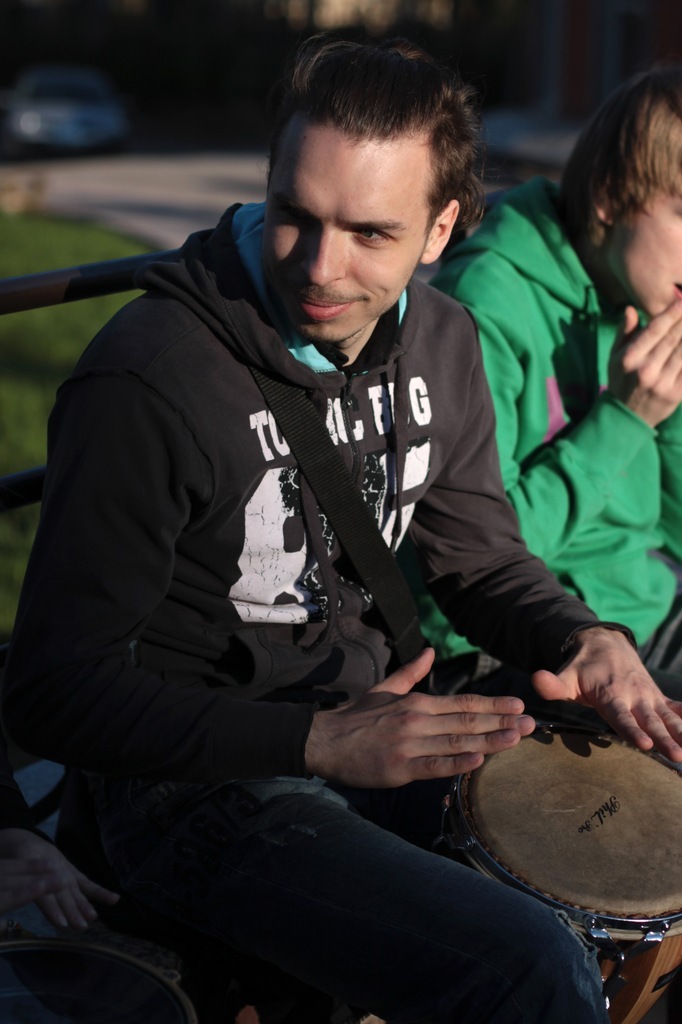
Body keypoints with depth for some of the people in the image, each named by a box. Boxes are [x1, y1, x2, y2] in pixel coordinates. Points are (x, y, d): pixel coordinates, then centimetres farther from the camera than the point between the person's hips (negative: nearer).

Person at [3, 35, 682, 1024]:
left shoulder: (439, 339, 1)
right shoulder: (146, 383, -22)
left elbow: (480, 552, 12)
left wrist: (586, 638, -11)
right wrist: (320, 743, -26)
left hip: (381, 723, 7)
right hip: (201, 786, -7)